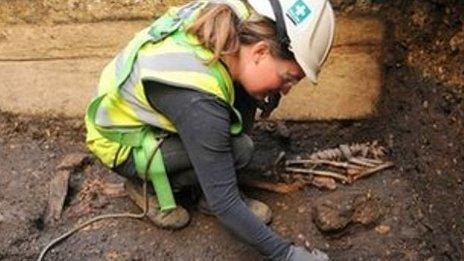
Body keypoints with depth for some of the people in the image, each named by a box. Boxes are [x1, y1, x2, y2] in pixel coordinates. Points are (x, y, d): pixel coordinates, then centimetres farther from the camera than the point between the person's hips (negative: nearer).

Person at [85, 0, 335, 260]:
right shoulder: (198, 101, -39)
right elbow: (223, 203, -32)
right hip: (121, 143, -8)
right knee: (239, 149, -22)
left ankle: (212, 182, 2)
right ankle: (152, 186, 0)